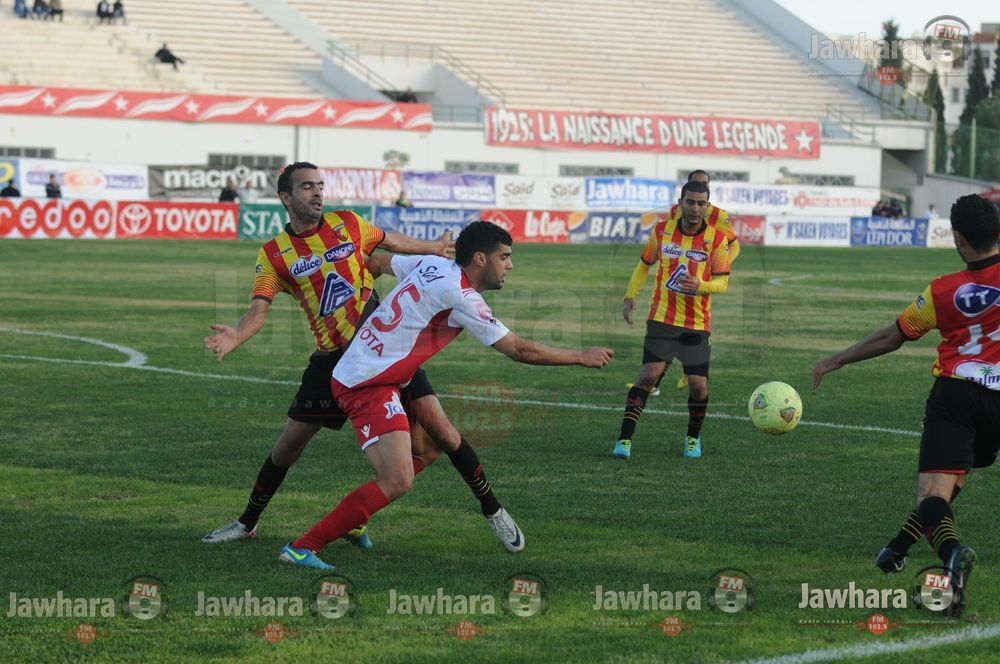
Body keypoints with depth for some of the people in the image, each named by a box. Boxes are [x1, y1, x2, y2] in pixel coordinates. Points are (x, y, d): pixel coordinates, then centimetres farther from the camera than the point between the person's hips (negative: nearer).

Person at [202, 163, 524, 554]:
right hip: (333, 358, 0)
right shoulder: (274, 254, -2)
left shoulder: (347, 224, 2)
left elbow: (393, 243, 20)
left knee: (437, 429, -8)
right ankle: (247, 523, 24)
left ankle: (493, 511, 6)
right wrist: (236, 336, -33)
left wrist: (436, 248, 33)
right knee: (288, 445, 4)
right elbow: (259, 309, -12)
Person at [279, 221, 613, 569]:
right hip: (369, 386, -10)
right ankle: (302, 548, -17)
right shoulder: (461, 298, -16)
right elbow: (518, 350, -12)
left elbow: (376, 262, 24)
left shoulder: (432, 264, 9)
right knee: (397, 482, -20)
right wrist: (582, 357, -1)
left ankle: (352, 521, 25)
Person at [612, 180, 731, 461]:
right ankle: (624, 440, -12)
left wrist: (701, 285, -23)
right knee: (649, 375, -15)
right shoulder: (662, 230, 1)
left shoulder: (717, 238, -4)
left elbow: (723, 282, -2)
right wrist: (630, 296, 4)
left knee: (698, 386, -4)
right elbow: (645, 264, 16)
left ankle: (693, 438, 24)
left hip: (697, 325, 0)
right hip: (662, 319, 0)